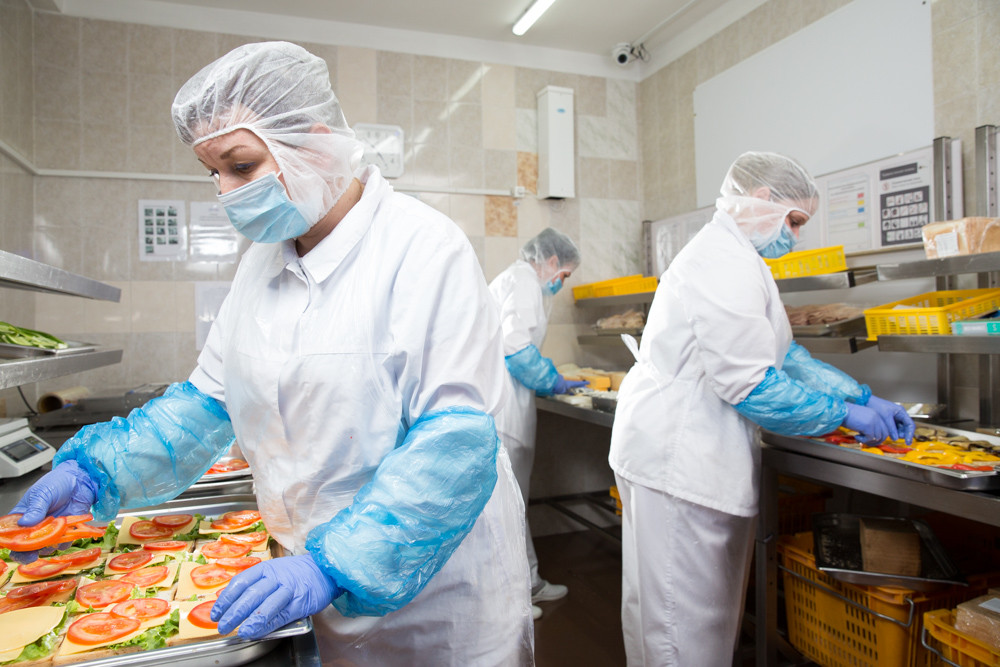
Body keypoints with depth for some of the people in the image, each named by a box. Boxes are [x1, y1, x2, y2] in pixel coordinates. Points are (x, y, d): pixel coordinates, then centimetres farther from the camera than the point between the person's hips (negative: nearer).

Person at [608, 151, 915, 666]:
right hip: (677, 462, -11)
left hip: (684, 453, 11)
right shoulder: (728, 262, -17)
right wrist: (844, 412, -8)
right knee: (686, 622, 2)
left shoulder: (728, 255, 18)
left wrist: (863, 397, 14)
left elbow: (782, 353, 21)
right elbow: (750, 384, -22)